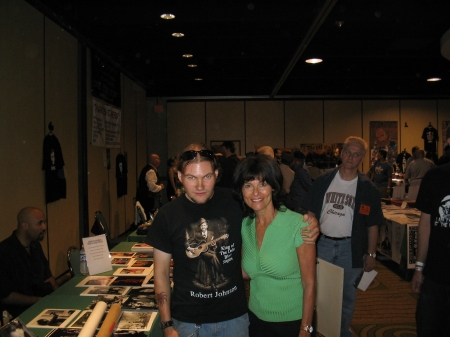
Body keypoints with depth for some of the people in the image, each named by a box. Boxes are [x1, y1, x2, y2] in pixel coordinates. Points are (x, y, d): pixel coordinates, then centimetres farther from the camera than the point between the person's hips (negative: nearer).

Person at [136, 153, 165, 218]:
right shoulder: (151, 171, -18)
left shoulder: (150, 169, 15)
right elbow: (152, 187, -25)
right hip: (147, 199, -10)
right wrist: (160, 187, -8)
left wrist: (159, 186, 13)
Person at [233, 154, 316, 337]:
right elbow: (247, 272, 5)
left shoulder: (298, 224, -19)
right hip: (256, 317, 4)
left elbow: (309, 283, -14)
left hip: (293, 321, -4)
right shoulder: (245, 225, -5)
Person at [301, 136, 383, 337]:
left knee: (347, 295, 14)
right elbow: (311, 213, 1)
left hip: (351, 247, -1)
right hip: (323, 243, 1)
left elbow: (372, 225, -1)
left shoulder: (367, 188, -4)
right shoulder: (323, 181, -2)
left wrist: (371, 254, -3)